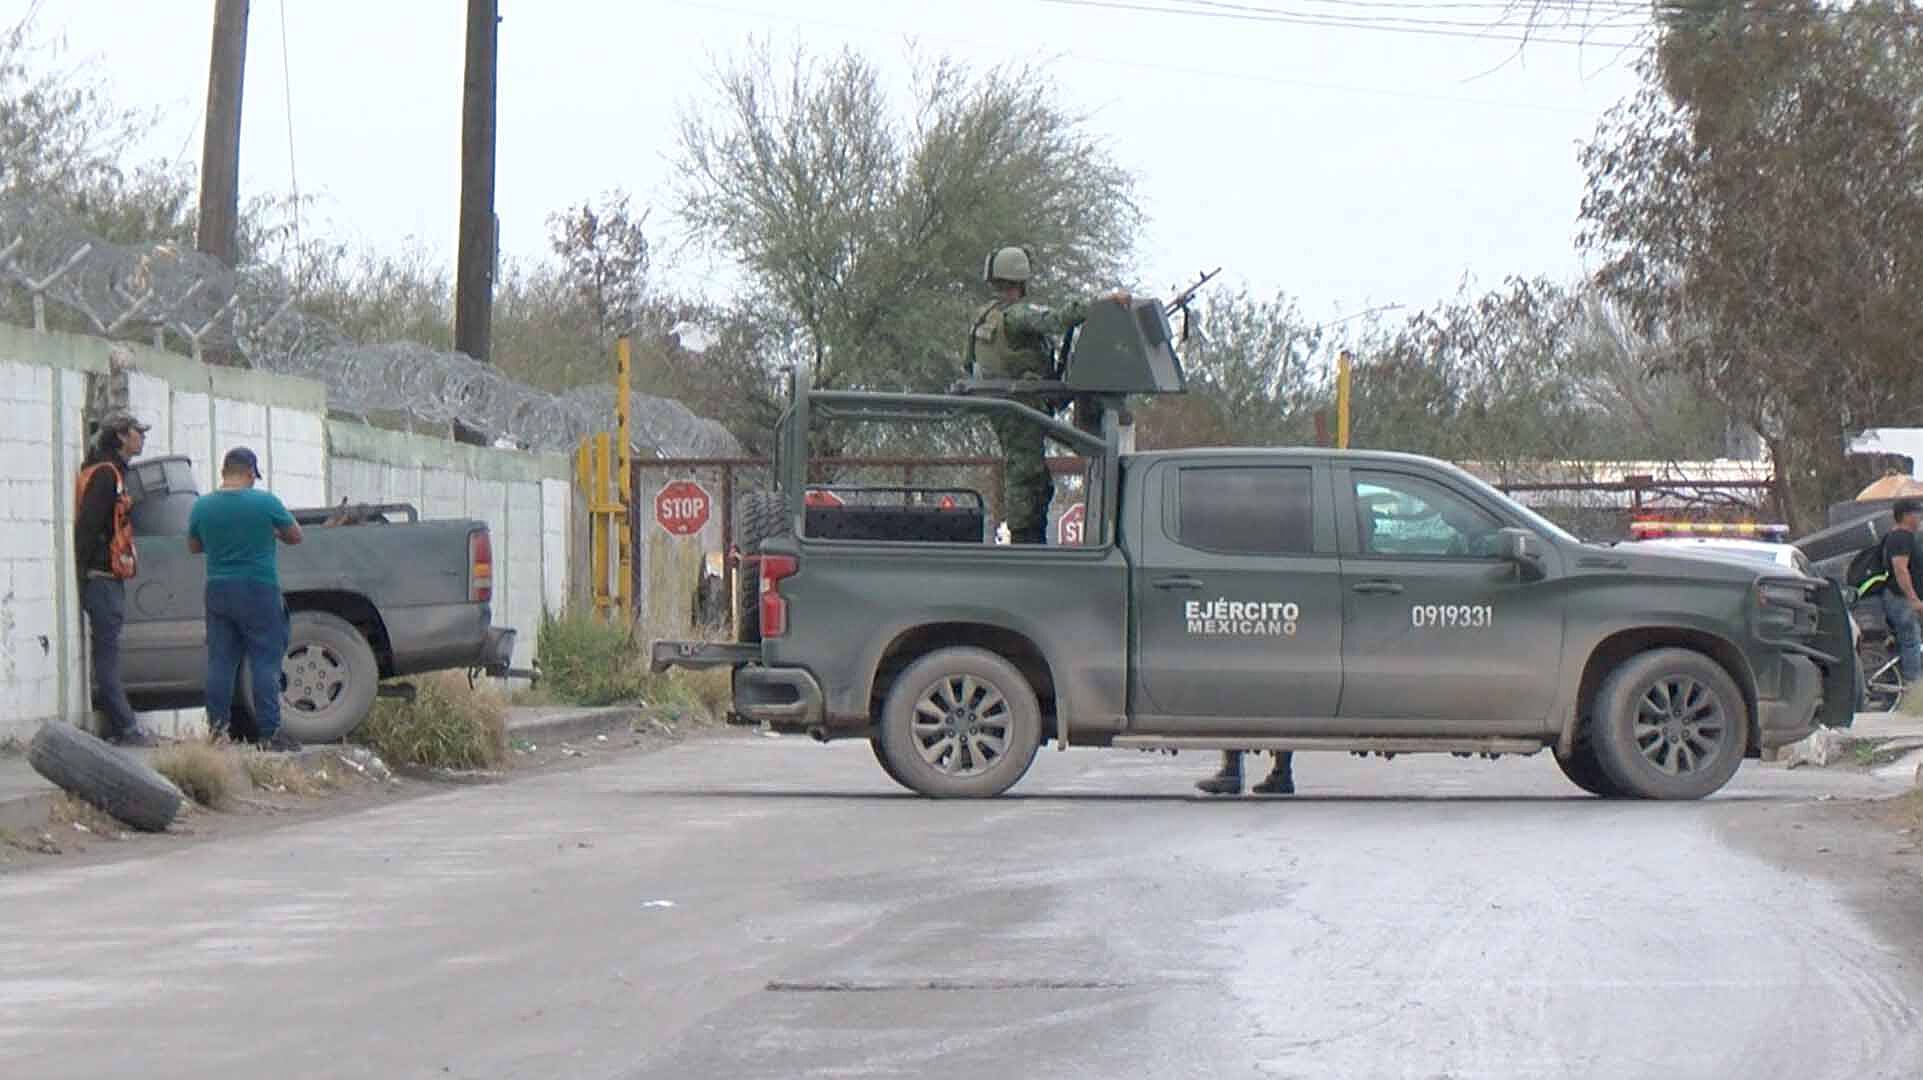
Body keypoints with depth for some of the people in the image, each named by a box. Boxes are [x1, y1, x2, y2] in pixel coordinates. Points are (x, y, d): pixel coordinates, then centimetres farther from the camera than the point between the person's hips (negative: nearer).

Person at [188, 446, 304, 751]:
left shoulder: (202, 506, 1)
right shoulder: (265, 502, -9)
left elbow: (193, 547, 15)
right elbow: (295, 536, 3)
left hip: (218, 591, 4)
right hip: (259, 591, -4)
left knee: (220, 662, 8)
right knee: (265, 662, -1)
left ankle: (218, 728, 7)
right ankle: (270, 731, -4)